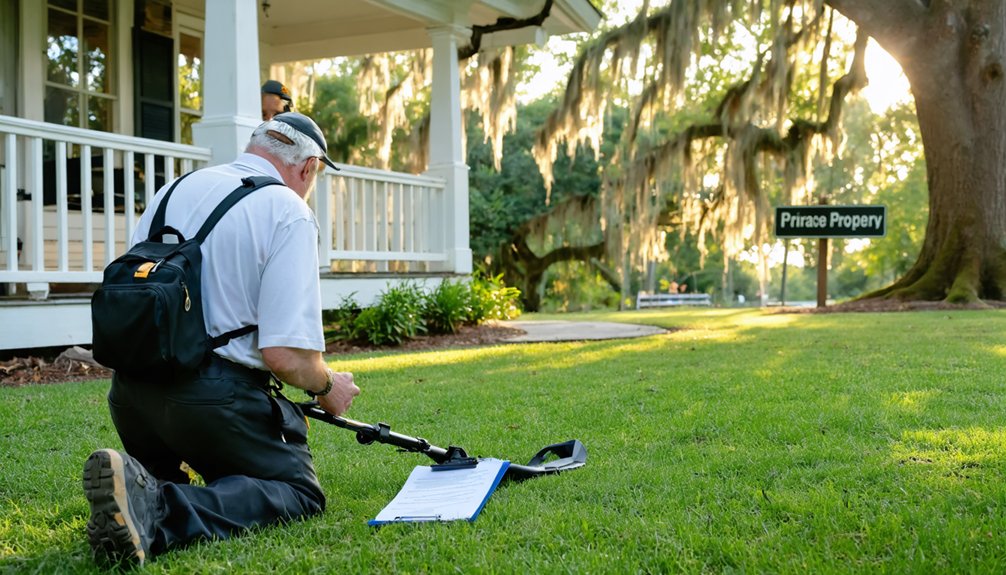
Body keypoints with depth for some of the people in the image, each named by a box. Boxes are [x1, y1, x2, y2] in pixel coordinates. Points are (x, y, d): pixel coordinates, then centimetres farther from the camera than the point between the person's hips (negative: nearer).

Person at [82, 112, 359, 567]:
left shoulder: (177, 188, 13)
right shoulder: (289, 212, -8)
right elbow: (286, 355, -17)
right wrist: (327, 387, 4)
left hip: (127, 390, 8)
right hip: (215, 394, -7)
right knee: (301, 494, 6)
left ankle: (138, 483, -3)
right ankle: (159, 512, -19)